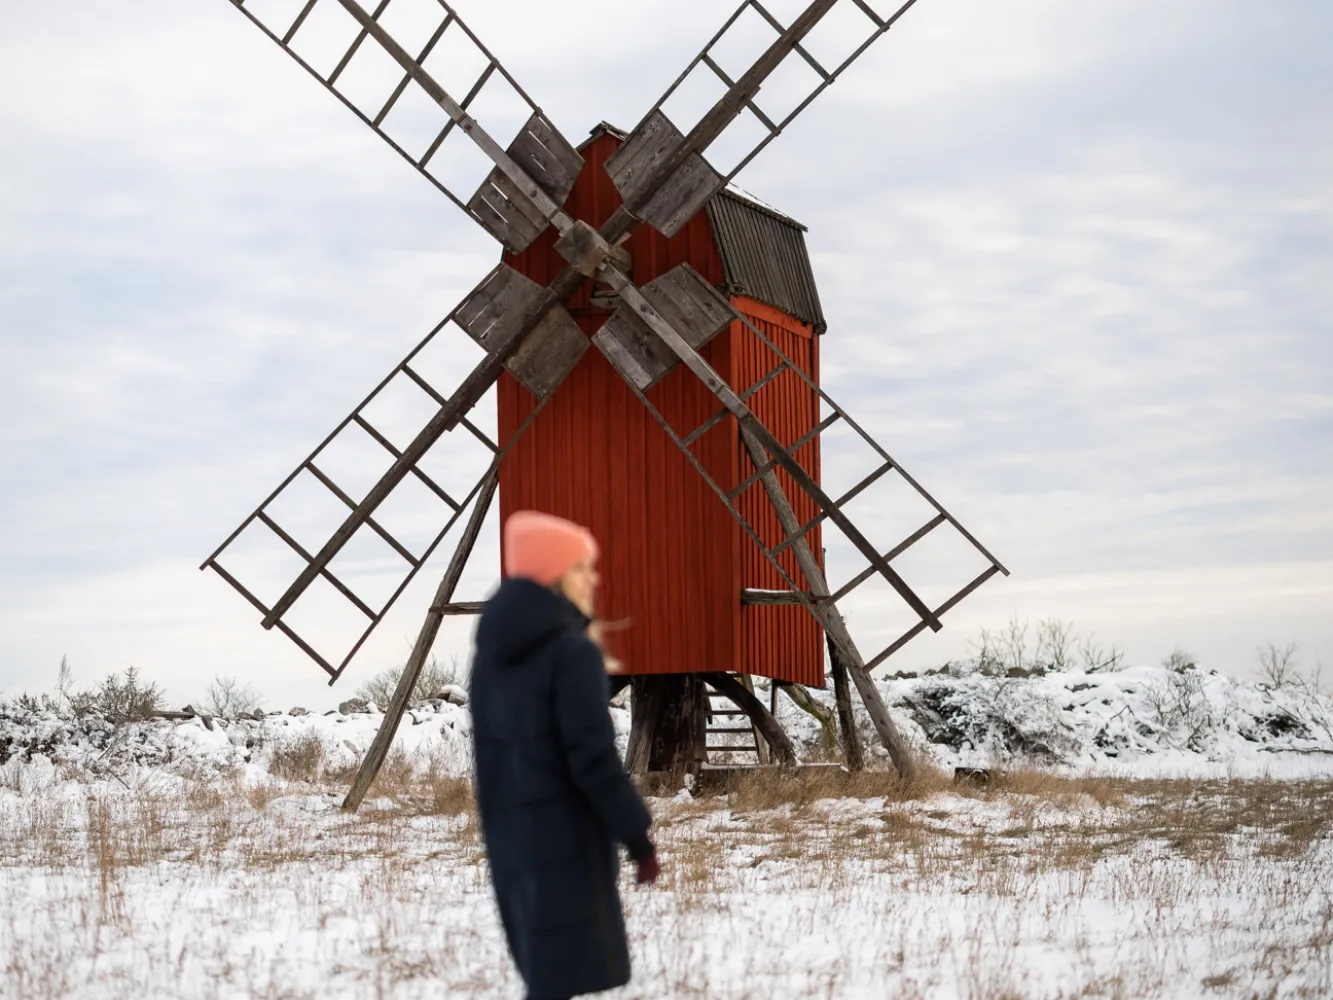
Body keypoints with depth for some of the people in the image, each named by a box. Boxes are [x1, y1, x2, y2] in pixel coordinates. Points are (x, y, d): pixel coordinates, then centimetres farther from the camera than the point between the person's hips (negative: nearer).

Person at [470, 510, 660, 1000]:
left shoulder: (493, 648, 9)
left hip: (509, 833, 8)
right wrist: (638, 837, -13)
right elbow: (594, 759, -19)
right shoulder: (572, 651, -16)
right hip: (564, 835, -8)